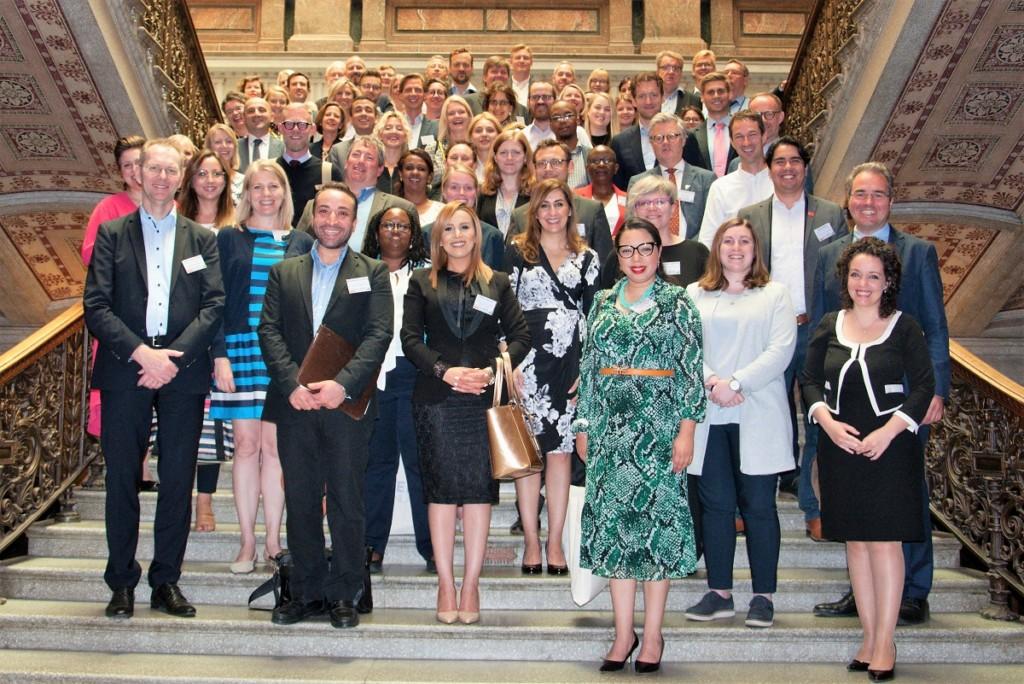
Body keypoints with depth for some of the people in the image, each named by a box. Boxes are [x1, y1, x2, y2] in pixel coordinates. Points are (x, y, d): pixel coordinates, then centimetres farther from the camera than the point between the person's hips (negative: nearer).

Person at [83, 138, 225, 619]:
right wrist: (140, 352, -13)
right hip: (124, 371, -1)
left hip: (183, 373, 1)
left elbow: (214, 305, 2)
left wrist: (173, 355, -11)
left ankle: (166, 581, 14)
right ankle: (121, 583, 14)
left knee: (178, 480, 3)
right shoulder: (112, 234, 9)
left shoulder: (201, 239, 12)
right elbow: (96, 306, 0)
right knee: (122, 478, 3)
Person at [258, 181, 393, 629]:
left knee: (347, 503, 2)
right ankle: (307, 592, 20)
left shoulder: (373, 273, 6)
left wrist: (343, 383, -17)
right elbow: (269, 330, 4)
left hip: (348, 405, -2)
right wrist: (292, 383, -11)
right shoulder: (284, 272, 14)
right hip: (294, 404, 3)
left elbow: (379, 333, -4)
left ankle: (344, 595, 13)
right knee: (300, 502, 8)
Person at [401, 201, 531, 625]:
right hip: (436, 399, 0)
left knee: (479, 488, 0)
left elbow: (520, 336, 5)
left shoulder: (497, 283, 11)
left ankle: (471, 585, 7)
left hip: (483, 399, 0)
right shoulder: (422, 282, 9)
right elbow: (410, 339, 2)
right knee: (440, 488, 1)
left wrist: (490, 371, -10)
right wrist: (444, 370, -12)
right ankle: (445, 584, 9)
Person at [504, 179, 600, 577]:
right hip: (529, 363, -1)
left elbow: (593, 316, 9)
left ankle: (555, 543, 9)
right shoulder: (517, 252, 7)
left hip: (571, 365, 2)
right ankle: (531, 541, 7)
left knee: (561, 451, 3)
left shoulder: (587, 258, 11)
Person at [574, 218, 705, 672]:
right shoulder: (602, 303, 12)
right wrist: (583, 425, 9)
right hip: (609, 428, 4)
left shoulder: (677, 303, 2)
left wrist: (687, 429, -10)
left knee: (655, 516, -1)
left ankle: (652, 635, 10)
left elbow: (690, 370, -3)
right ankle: (623, 633, 13)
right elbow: (588, 367, 14)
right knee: (611, 519, 3)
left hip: (658, 426, -3)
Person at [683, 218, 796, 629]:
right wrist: (710, 381, -14)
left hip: (758, 416, -2)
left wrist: (736, 383, -13)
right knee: (715, 503, 4)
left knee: (758, 505, 0)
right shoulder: (694, 295, 14)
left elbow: (782, 349, -4)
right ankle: (720, 593, 13)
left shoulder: (775, 294, 9)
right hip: (708, 416, 2)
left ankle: (763, 596, 9)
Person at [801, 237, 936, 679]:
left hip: (889, 447, -3)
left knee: (884, 539, -4)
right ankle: (869, 638, 17)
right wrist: (828, 422, -9)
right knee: (855, 540, 8)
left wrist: (887, 431, -14)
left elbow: (924, 385, -4)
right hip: (839, 446, 4)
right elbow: (809, 380, 8)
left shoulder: (904, 327, -1)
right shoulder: (829, 326, 8)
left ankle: (885, 643, 5)